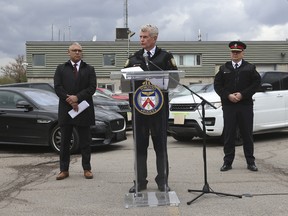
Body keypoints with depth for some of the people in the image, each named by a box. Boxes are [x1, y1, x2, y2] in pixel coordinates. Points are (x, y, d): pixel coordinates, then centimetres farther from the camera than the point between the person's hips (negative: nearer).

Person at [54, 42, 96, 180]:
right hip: (65, 110, 1)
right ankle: (64, 170, 12)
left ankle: (87, 169, 12)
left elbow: (92, 88, -3)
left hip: (84, 110, -1)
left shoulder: (89, 69, 9)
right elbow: (58, 88, -1)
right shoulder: (61, 69, 10)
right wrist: (69, 100, -13)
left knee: (85, 141, 4)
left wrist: (77, 97, -15)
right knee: (65, 142, 5)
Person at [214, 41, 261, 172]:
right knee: (229, 134, 2)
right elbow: (217, 85, 5)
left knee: (247, 134, 4)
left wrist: (242, 94, -12)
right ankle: (228, 162, 9)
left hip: (246, 106, -1)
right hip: (228, 106, 1)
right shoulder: (224, 68, 11)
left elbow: (256, 83, -1)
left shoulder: (250, 68, 8)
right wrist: (228, 95, -10)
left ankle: (250, 162, 12)